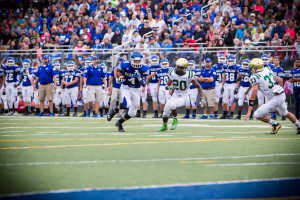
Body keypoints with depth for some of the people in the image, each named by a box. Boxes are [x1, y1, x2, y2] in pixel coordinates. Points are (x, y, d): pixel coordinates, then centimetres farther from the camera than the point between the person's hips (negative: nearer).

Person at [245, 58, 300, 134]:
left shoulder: (255, 77, -14)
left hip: (275, 98, -9)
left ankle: (274, 124, 6)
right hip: (282, 95, 9)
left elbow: (253, 97, -16)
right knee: (285, 113, 34)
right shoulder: (267, 70, 7)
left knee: (257, 115, -4)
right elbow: (280, 80, 17)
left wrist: (249, 112, -16)